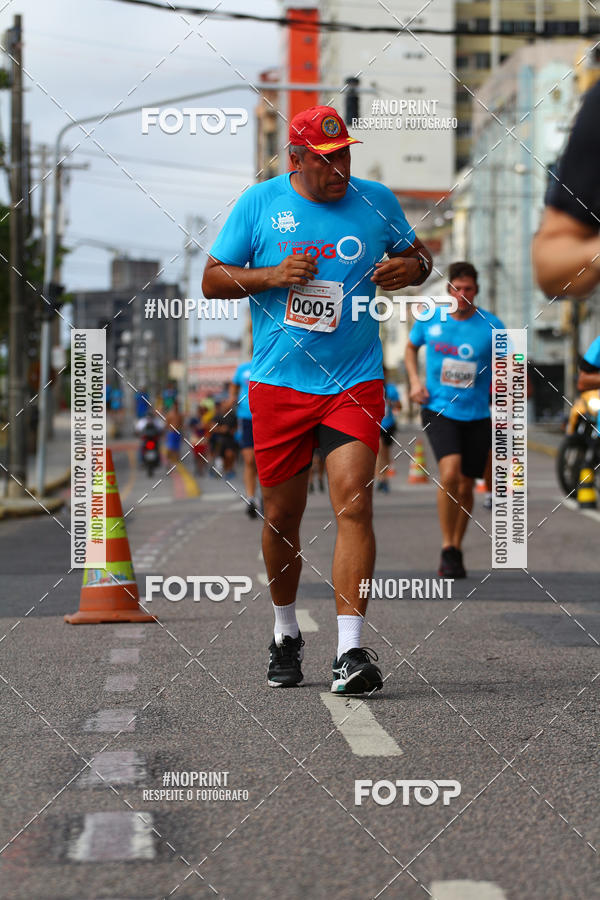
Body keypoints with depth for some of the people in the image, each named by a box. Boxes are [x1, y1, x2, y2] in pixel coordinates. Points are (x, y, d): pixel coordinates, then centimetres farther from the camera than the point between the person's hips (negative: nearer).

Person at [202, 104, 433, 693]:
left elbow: (418, 255, 20)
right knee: (281, 516, 7)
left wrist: (411, 268, -4)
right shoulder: (260, 202, 1)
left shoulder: (376, 200, 5)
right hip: (279, 383, 0)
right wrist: (271, 276, -13)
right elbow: (212, 280, 4)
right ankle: (285, 634, 29)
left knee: (353, 503, -15)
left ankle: (350, 651, -17)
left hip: (355, 383, 0)